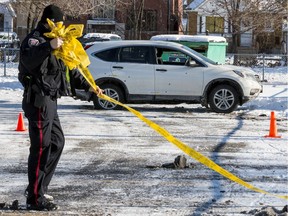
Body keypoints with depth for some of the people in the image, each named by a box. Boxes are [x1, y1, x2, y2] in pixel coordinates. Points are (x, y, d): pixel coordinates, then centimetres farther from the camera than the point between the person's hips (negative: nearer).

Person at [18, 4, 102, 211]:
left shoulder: (50, 40, 20)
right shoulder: (35, 39, -11)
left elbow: (69, 70, 29)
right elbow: (28, 60, -35)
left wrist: (88, 86, 26)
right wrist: (49, 46, -45)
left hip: (49, 100, 10)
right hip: (39, 101, -10)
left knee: (57, 142, 16)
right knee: (41, 147, -9)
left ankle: (38, 188, 23)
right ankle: (35, 198, -6)